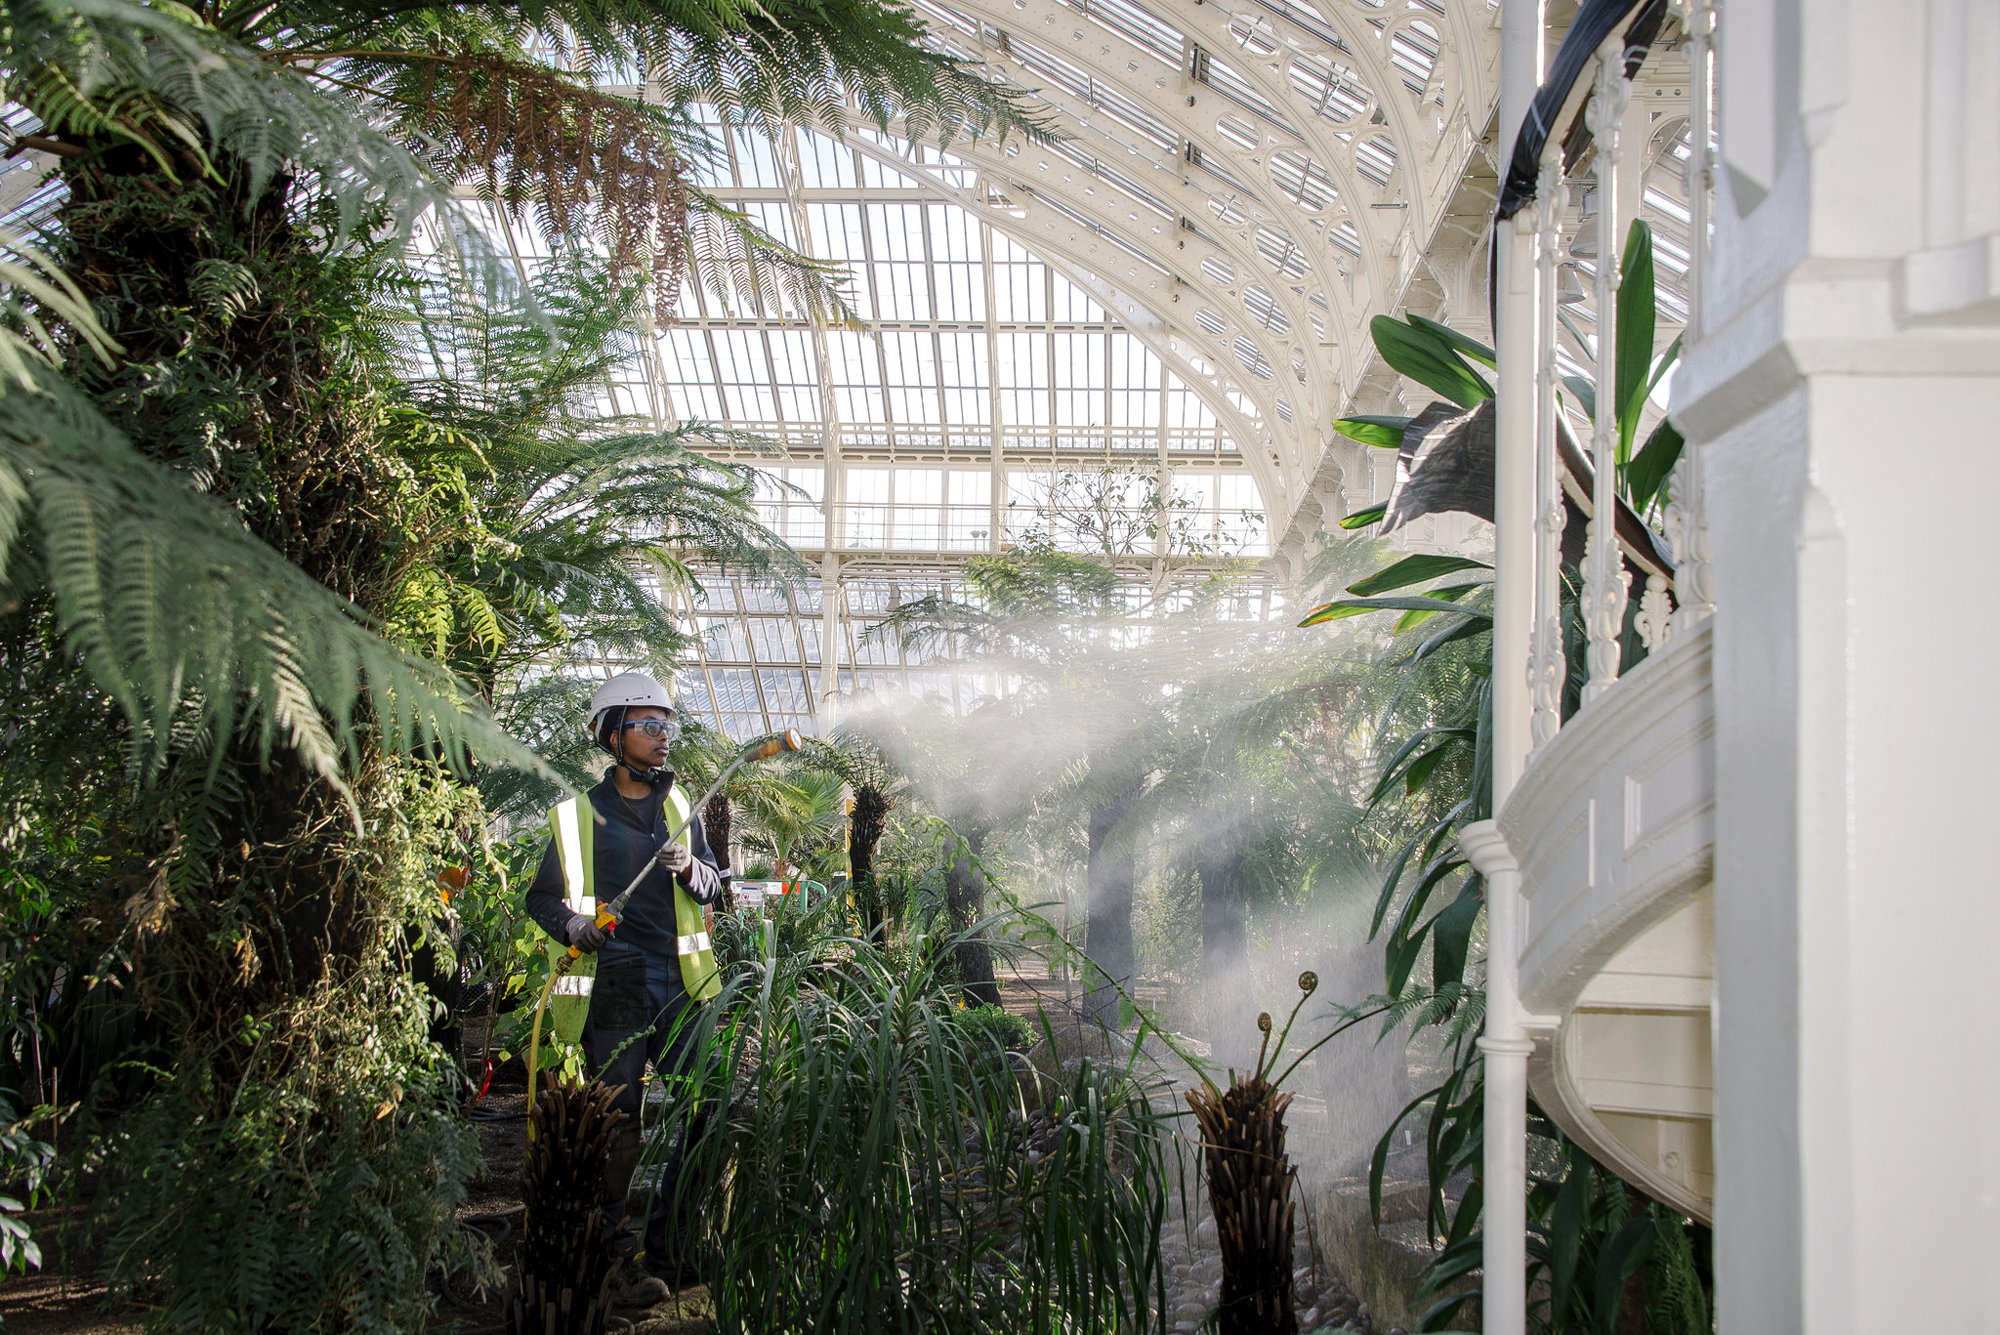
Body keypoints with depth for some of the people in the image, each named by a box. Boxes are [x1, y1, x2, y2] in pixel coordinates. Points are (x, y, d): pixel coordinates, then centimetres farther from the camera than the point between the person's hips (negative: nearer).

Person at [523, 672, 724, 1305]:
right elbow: (542, 896, 11)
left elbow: (711, 889, 15)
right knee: (619, 1123, -7)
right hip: (615, 985, -3)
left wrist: (690, 867, -7)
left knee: (693, 1117, 1)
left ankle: (669, 1250, 11)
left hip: (684, 984, 4)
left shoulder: (680, 807, 15)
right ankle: (620, 1255, 0)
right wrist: (572, 925, -9)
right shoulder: (579, 815, 6)